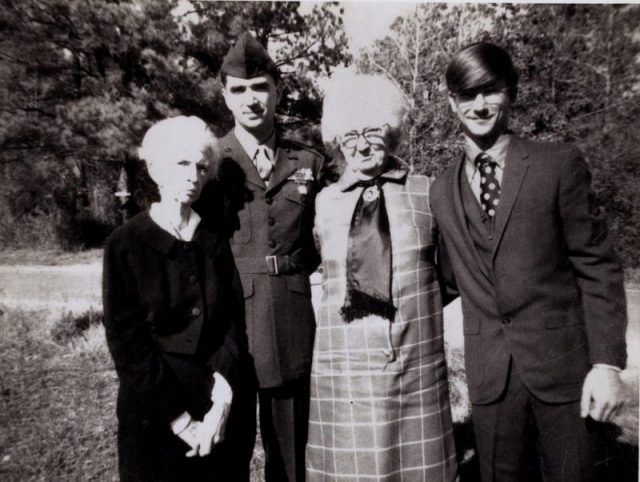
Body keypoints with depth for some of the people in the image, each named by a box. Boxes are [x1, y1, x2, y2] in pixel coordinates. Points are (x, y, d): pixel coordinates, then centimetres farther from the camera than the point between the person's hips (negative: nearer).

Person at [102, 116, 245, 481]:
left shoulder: (216, 241, 1)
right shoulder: (125, 244, -8)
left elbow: (233, 323, -3)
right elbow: (126, 341, -11)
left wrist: (222, 401, -14)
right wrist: (179, 418, -13)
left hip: (218, 403, 3)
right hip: (154, 412, -2)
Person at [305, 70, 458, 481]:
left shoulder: (428, 193, -1)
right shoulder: (324, 203, 1)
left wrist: (420, 305, 2)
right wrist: (348, 298, 0)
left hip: (417, 367, 0)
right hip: (345, 368, 1)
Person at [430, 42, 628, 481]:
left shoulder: (559, 164, -4)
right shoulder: (442, 191, 5)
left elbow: (597, 267, -6)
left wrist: (607, 362, -10)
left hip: (563, 362, -2)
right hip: (489, 373, 3)